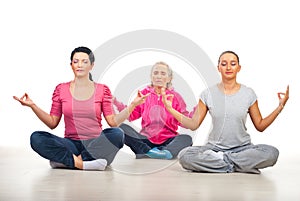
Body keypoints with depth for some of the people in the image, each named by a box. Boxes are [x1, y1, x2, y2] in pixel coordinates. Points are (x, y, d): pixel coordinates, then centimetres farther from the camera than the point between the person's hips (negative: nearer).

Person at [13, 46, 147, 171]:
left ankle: (65, 161, -27)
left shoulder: (102, 90, 6)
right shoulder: (61, 89, 9)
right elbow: (52, 123, 8)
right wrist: (32, 106, -1)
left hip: (95, 144, 0)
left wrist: (132, 105, -12)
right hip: (71, 145, 1)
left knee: (117, 134, -32)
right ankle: (81, 163, -31)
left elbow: (113, 122, -1)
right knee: (36, 138, -24)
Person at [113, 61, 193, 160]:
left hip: (167, 141, -1)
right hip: (146, 140, 1)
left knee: (186, 138, -30)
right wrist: (116, 102, 0)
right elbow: (132, 115, 10)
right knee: (121, 128, -23)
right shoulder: (144, 94, 13)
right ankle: (149, 151, -40)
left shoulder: (175, 96, 8)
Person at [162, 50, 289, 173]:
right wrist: (170, 108, -7)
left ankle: (215, 160, -18)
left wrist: (280, 107, -4)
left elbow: (260, 126, 6)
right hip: (214, 147, 0)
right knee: (184, 156, -29)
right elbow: (194, 124, 1)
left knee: (271, 153, -29)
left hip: (242, 147, 1)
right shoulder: (208, 94, 2)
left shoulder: (248, 94, 2)